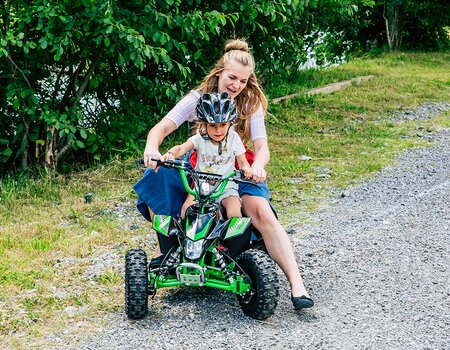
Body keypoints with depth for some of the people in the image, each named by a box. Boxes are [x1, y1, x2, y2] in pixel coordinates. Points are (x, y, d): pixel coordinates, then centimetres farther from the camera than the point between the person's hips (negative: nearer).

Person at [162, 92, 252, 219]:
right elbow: (182, 148, -22)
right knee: (187, 209, -23)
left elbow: (243, 161, -1)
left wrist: (246, 168, -27)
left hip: (226, 186, 0)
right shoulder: (200, 138, -6)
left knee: (234, 213, -25)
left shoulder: (233, 138, -3)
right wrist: (169, 154, -46)